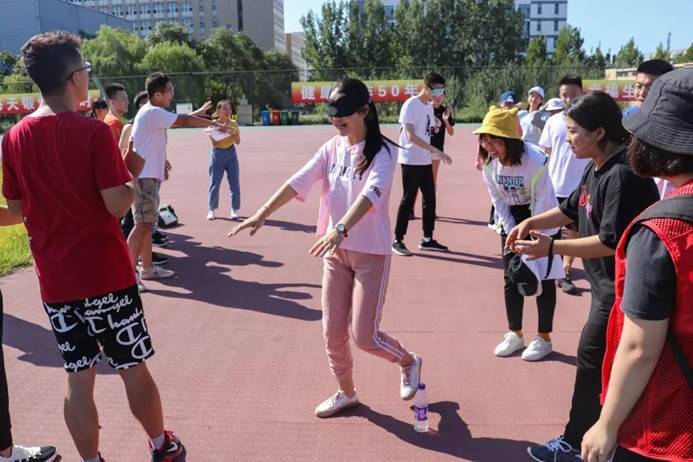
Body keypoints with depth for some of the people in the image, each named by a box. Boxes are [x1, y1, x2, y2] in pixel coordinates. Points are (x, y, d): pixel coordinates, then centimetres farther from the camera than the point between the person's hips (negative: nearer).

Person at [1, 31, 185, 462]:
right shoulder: (94, 131, -14)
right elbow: (117, 204, -17)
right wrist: (136, 173, 1)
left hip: (55, 280, 4)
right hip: (106, 273, -4)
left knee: (79, 379, 13)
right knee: (134, 368, 12)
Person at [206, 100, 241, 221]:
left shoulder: (233, 123, 2)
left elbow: (238, 142, -2)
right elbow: (214, 142, -12)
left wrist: (234, 131, -16)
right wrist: (223, 130, -23)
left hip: (231, 153, 2)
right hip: (217, 154, -2)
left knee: (234, 183, -3)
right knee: (214, 183, 1)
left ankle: (234, 210, 4)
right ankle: (211, 210, 12)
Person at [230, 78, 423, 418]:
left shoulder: (382, 151, -14)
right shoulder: (331, 148, 3)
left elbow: (372, 192, -31)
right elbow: (299, 181, -6)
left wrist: (341, 229, -46)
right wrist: (263, 212, -18)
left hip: (371, 252, -5)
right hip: (336, 251, 6)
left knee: (364, 335, -2)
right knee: (332, 331, 10)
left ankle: (409, 362, 30)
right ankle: (346, 393, 34)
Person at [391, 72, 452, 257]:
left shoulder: (429, 107, 12)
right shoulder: (410, 105, -13)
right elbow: (410, 135, -21)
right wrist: (435, 151, -27)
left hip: (426, 161, 8)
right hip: (411, 161, -8)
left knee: (430, 199, 9)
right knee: (408, 200, -3)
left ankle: (427, 239, 18)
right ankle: (398, 240, 7)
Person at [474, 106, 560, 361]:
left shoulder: (534, 160, -29)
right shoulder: (489, 162, -13)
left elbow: (542, 202, -23)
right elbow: (498, 200, -5)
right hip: (511, 219, 5)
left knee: (543, 278, 0)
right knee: (511, 278, 6)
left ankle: (544, 338, 14)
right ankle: (515, 334, 21)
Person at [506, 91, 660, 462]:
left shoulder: (624, 175, -25)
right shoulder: (595, 168, 5)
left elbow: (612, 242, -28)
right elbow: (570, 210, 18)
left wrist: (550, 247, -26)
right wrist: (531, 222, 3)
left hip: (621, 288, -10)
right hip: (606, 283, 10)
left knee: (592, 360, 1)